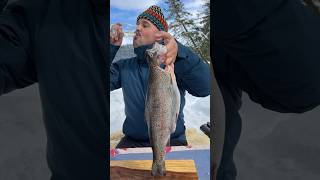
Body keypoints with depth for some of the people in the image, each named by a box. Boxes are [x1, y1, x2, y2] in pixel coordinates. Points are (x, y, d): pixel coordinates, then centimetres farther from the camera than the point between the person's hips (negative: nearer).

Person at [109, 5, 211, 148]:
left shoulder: (175, 63, -6)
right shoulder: (123, 67, 7)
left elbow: (204, 88, -24)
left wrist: (178, 52, -42)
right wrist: (112, 47, -14)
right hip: (132, 141, 2)